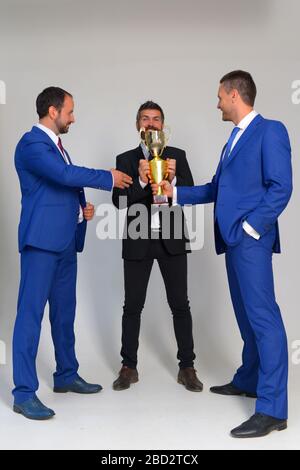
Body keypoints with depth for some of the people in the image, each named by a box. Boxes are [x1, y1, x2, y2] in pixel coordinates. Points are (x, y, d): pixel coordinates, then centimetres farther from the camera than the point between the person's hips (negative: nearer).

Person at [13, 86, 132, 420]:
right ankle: (24, 393, -3)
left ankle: (66, 376, 28)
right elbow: (66, 174, -24)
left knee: (64, 311, 15)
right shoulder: (31, 143, -10)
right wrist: (109, 178, -13)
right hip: (42, 240, -9)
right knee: (31, 313, -7)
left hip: (65, 240, 10)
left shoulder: (56, 145, 20)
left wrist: (82, 209, 6)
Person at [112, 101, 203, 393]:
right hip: (137, 242, 0)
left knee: (180, 305, 3)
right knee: (132, 306, 5)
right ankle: (129, 367, 17)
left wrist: (173, 180, -22)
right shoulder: (125, 159, 6)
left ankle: (187, 367, 13)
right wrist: (141, 181, -22)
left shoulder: (177, 156, 7)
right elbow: (119, 201, -5)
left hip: (171, 240, 0)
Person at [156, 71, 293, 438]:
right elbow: (216, 189, 22)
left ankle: (272, 409, -8)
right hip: (233, 240, 9)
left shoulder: (270, 131, -7)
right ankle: (249, 380, 30)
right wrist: (175, 193, 18)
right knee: (247, 315, 17)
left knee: (263, 316, -10)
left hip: (251, 239, -9)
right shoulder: (235, 137, 20)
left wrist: (251, 227, -17)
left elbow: (281, 188, -15)